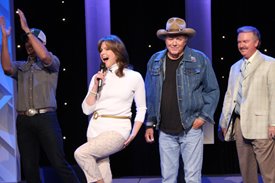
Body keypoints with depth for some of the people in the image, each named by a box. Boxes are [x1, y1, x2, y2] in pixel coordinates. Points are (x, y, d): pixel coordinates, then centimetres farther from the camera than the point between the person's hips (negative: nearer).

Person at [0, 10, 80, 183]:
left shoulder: (52, 62, 7)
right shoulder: (21, 66, 17)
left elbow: (44, 56, -16)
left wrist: (27, 30, -13)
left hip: (45, 118, -4)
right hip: (23, 121, 4)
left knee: (60, 163, -9)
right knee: (29, 168, 5)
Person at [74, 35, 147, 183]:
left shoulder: (134, 77, 0)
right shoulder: (98, 77, 9)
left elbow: (141, 108, 6)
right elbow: (87, 110, 6)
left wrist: (133, 134, -2)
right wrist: (95, 87, -5)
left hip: (117, 129, -4)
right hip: (96, 128, 5)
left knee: (81, 153, -23)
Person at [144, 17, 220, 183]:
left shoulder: (200, 60, -2)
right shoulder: (155, 61, 7)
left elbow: (213, 90, 3)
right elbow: (149, 96, 12)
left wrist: (204, 116, -6)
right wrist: (150, 124, 9)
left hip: (191, 128, -3)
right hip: (165, 132, 3)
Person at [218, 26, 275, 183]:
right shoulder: (235, 67, 18)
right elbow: (229, 96, 19)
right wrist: (224, 122, 14)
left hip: (260, 124, -6)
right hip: (239, 123, 6)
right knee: (246, 169, 10)